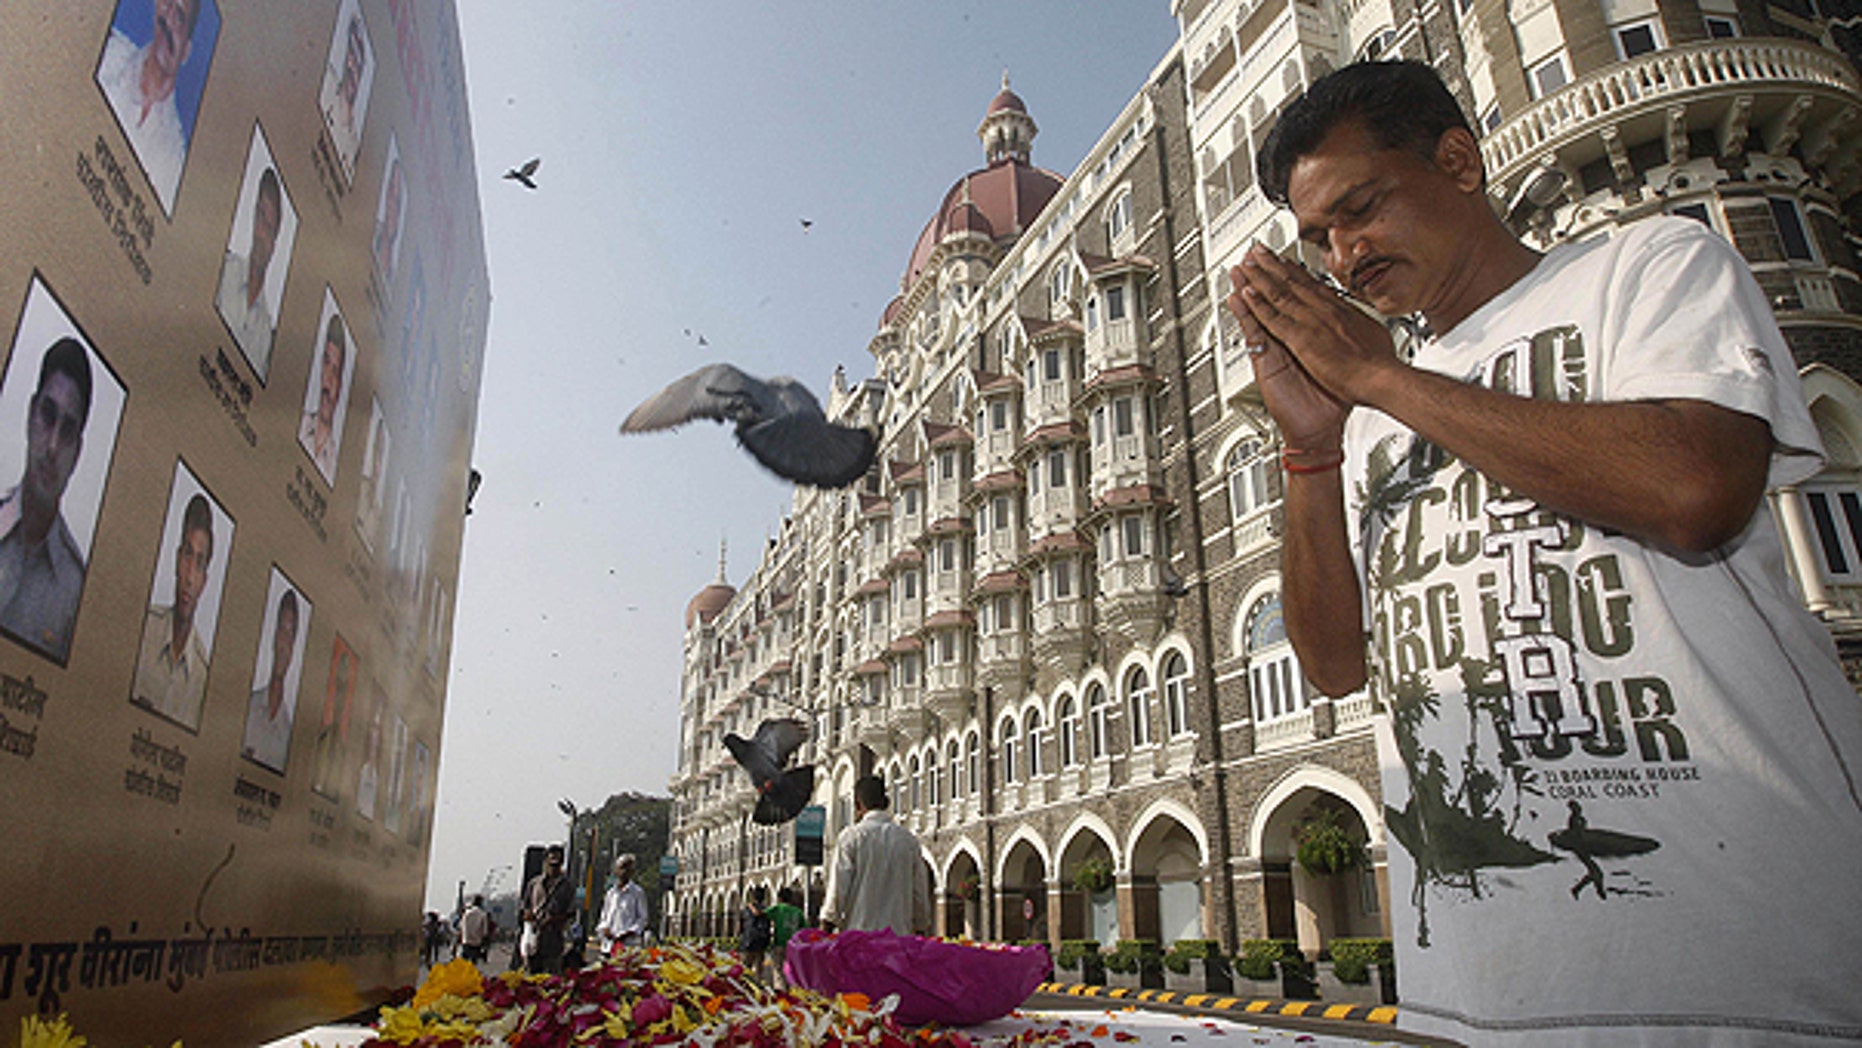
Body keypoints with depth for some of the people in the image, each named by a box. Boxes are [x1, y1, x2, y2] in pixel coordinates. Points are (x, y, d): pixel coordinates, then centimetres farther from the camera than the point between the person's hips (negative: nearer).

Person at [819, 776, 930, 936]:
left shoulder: (851, 836, -3)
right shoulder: (909, 839, 8)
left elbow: (838, 889, -4)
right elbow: (920, 894, 11)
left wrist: (825, 930, 5)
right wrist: (920, 932, 21)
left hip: (860, 932, -3)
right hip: (900, 935, 3)